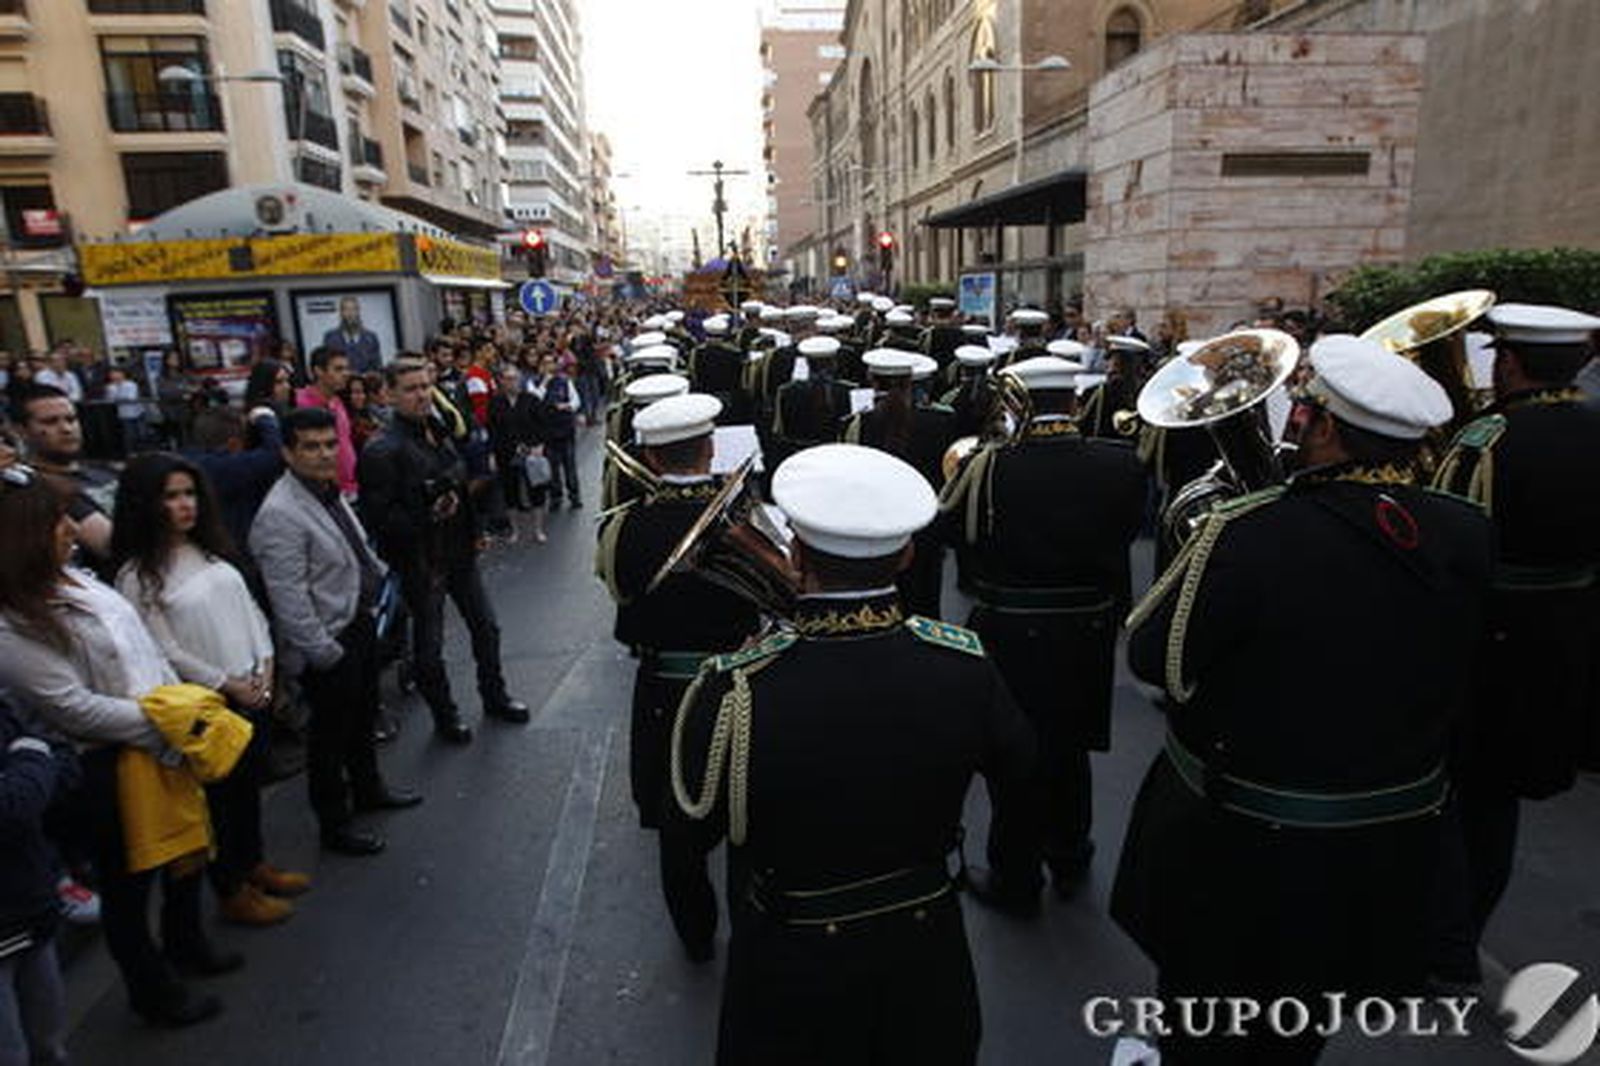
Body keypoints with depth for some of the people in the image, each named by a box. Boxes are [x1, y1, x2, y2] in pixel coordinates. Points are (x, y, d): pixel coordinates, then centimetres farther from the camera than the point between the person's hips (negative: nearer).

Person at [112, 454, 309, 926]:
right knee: (218, 793, 8)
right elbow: (165, 651, -16)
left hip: (255, 690, 6)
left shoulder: (211, 550, 7)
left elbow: (248, 607, 9)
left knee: (250, 781, 19)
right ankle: (232, 891, 25)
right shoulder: (138, 574, -14)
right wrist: (227, 684, -13)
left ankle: (254, 864, 39)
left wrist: (264, 665, -2)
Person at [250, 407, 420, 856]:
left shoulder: (330, 491, 5)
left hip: (360, 623, 9)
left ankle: (368, 789, 46)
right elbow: (289, 598, -25)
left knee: (363, 717, 25)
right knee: (330, 734, 7)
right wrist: (325, 653, -22)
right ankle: (334, 825, 24)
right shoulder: (280, 515, -25)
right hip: (329, 642, -9)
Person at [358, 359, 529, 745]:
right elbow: (378, 516, -21)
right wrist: (428, 516, -29)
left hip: (459, 551, 8)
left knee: (486, 626, 18)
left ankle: (494, 696, 38)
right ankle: (444, 715, 29)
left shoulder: (438, 432, 6)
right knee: (429, 644, 9)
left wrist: (472, 531, 13)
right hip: (421, 560, -7)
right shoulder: (383, 450, -19)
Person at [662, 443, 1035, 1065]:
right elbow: (1021, 783, -3)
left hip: (788, 975, -2)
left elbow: (686, 843, -15)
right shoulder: (964, 665, -22)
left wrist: (697, 934, 6)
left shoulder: (733, 691, -30)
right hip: (927, 963, 3)